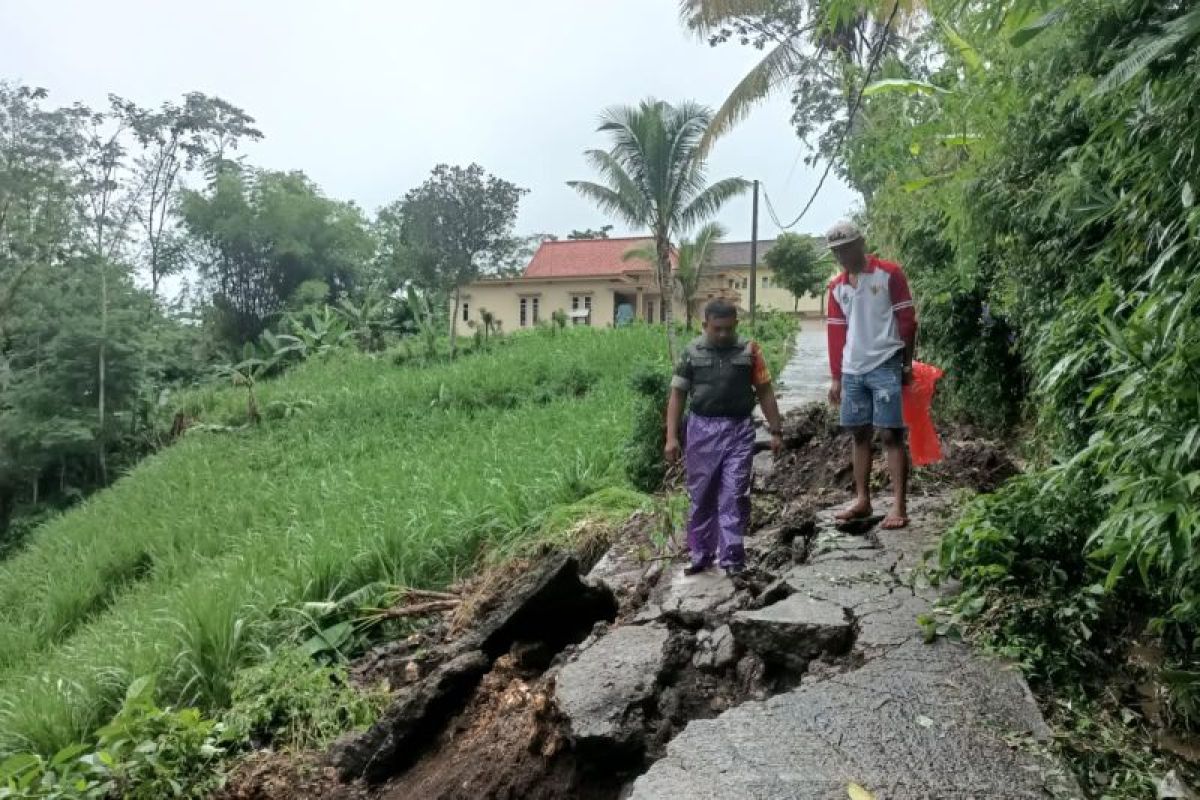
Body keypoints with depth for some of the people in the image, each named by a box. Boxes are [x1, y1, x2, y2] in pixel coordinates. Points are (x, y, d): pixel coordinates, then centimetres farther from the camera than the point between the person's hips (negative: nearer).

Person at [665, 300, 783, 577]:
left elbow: (765, 392, 7)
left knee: (734, 497, -2)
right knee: (702, 497, 10)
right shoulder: (692, 353, 2)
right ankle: (701, 555, 23)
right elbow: (677, 395, 4)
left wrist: (776, 431, 5)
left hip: (739, 430, -1)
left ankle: (732, 558, 5)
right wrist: (671, 436, -2)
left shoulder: (749, 350, 2)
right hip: (702, 430, 1)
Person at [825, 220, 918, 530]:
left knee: (891, 434, -5)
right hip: (852, 371, 5)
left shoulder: (889, 274, -3)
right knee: (860, 434, 10)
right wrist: (836, 377, 11)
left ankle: (899, 506, -1)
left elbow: (907, 320, -3)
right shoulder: (837, 287, 12)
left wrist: (907, 364, -6)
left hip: (885, 367, -5)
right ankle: (862, 500, 19)